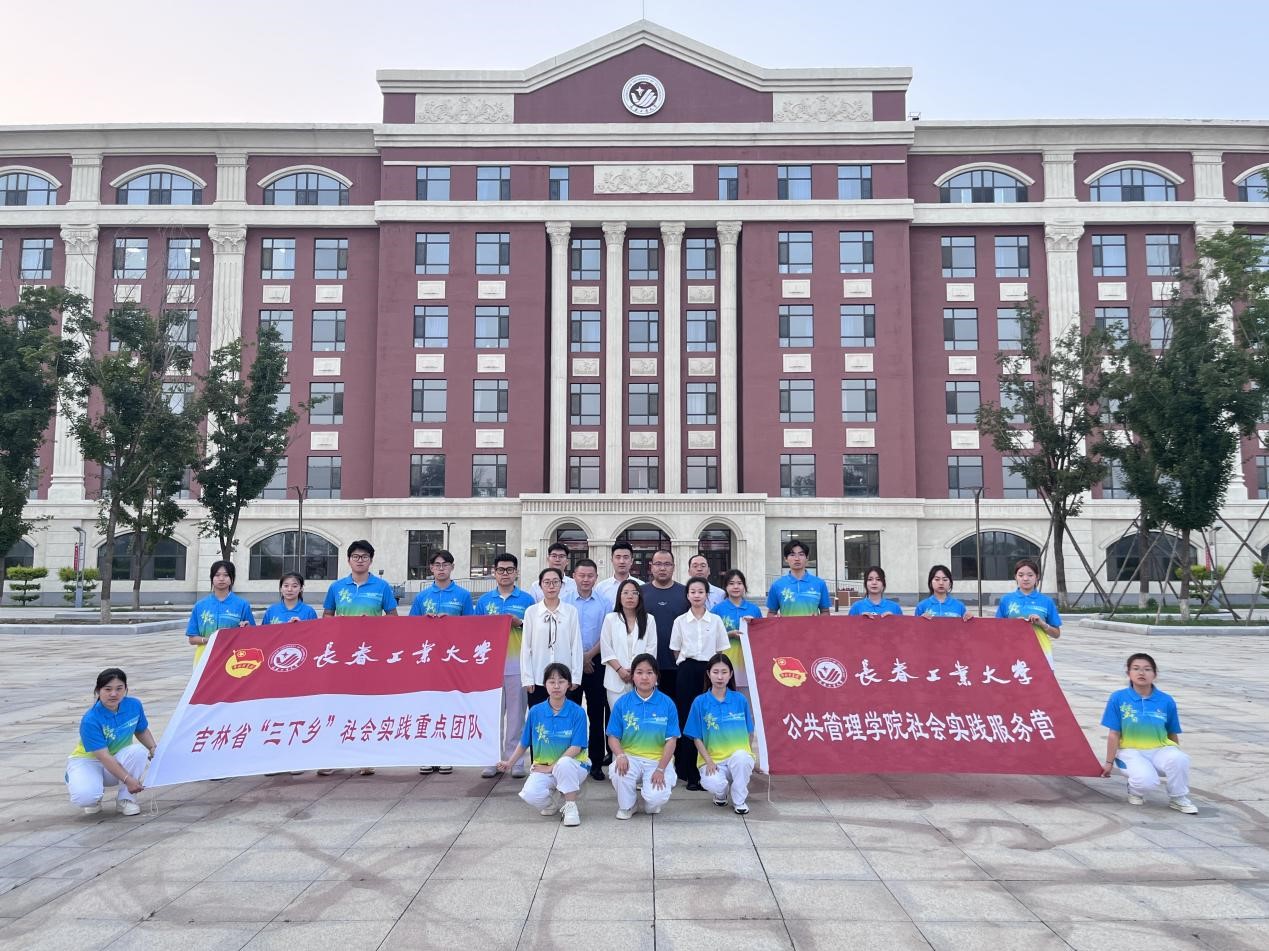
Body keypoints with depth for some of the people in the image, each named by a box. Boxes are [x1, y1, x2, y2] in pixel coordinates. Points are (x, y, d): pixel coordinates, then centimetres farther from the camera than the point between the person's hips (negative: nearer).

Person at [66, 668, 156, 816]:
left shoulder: (134, 705, -12)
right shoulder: (90, 720, -27)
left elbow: (142, 731, 7)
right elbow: (104, 756, -29)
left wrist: (153, 749, -14)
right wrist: (127, 779, -36)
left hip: (118, 761, 4)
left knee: (139, 751, -30)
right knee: (84, 796, -36)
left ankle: (126, 799, -9)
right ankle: (95, 795, 5)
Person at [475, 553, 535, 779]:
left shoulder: (526, 599, 5)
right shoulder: (484, 600, 11)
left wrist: (519, 623, -9)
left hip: (517, 665, -1)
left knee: (516, 713, 2)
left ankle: (515, 760, 10)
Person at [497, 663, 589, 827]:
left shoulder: (577, 712, -10)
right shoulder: (536, 711, -1)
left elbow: (576, 748, -14)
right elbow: (524, 743, 12)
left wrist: (551, 767, -16)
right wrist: (509, 763, 7)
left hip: (572, 767, -3)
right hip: (542, 767, 3)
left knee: (564, 763, -38)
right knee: (530, 794, -27)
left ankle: (570, 807, -13)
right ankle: (550, 804, 11)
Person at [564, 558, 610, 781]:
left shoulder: (604, 604, 5)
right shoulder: (564, 602, 3)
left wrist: (589, 655, -8)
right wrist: (578, 658, -5)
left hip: (595, 662, 0)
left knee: (597, 714, 2)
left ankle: (596, 763, 9)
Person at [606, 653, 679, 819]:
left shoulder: (667, 704, -3)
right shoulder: (622, 703, -1)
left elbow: (671, 740, -3)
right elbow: (613, 737, 0)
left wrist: (660, 769, -13)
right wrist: (620, 755, -21)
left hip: (658, 760, -1)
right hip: (630, 757, 1)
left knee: (657, 798, -26)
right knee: (618, 771, -33)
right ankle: (626, 806, 1)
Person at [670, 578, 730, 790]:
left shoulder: (716, 620, 5)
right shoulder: (680, 621, 5)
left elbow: (721, 651, 7)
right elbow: (676, 651, 10)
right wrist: (686, 666, 2)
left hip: (709, 671, 0)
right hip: (687, 671, 0)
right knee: (687, 718, -2)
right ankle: (690, 773, 4)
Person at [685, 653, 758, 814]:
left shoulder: (740, 700, 1)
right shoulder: (700, 702, -2)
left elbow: (749, 732, 9)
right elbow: (697, 737, 0)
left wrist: (746, 755, -5)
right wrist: (708, 761, -12)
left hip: (738, 757, 1)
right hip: (711, 759, -1)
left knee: (741, 757, -35)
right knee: (712, 783, -33)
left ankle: (739, 800, -7)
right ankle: (721, 793, 8)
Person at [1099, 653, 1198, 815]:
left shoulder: (1166, 701, -3)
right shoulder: (1118, 698, -8)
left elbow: (1173, 735, 9)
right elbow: (1114, 734, -4)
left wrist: (1175, 758, 17)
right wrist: (1109, 762, 1)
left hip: (1160, 750, 2)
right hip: (1131, 751, -2)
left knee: (1179, 759, -32)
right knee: (1147, 781, -32)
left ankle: (1178, 799, -2)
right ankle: (1134, 790, 9)